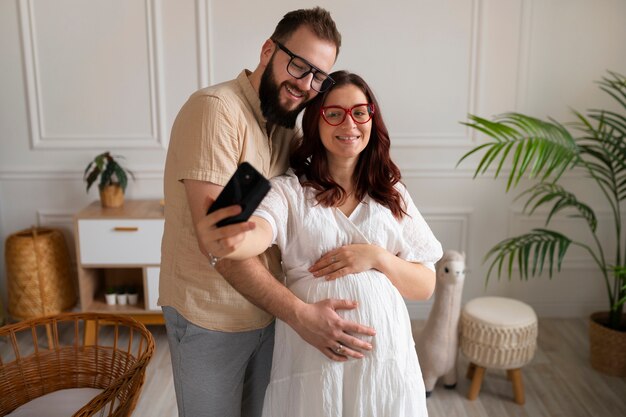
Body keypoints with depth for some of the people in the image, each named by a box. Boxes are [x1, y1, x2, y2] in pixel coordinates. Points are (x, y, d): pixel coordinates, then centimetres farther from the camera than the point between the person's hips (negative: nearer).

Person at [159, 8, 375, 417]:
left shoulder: (289, 129, 6)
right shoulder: (215, 108, -19)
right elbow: (215, 241, -26)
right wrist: (300, 313, -27)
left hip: (270, 308, 7)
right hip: (211, 318, -6)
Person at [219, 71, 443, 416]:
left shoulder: (392, 195, 7)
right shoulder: (289, 189, -2)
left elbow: (425, 286, 6)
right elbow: (258, 233, -24)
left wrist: (376, 257, -12)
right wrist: (227, 240, -47)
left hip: (382, 351, 3)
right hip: (310, 352, -2)